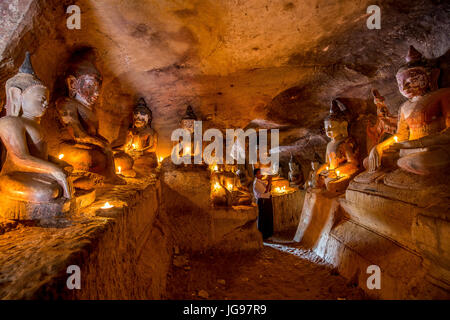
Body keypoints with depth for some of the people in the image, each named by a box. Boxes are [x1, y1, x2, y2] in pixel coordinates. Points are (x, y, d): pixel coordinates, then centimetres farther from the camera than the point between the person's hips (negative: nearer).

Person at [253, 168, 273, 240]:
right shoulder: (256, 183, -17)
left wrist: (269, 182, 3)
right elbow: (265, 191, -23)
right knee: (263, 218, 0)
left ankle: (268, 233, 33)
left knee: (269, 217, 18)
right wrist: (269, 182, -19)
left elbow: (269, 189, 16)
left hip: (267, 200, 10)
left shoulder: (261, 181, 13)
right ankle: (262, 235, 12)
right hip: (262, 201, -10)